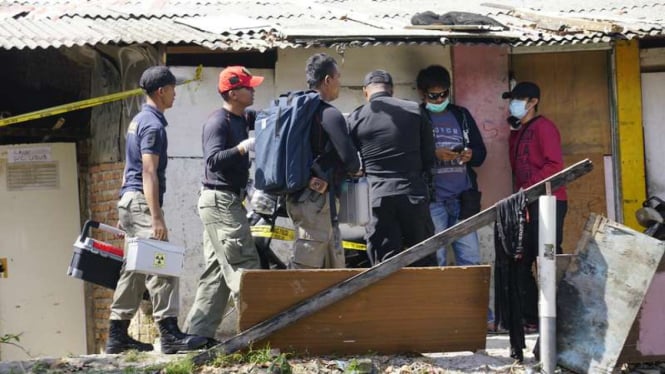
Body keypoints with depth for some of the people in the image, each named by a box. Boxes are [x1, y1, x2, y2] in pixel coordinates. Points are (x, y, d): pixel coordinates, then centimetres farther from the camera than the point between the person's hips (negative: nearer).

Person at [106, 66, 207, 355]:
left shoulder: (139, 121, 19)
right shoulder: (153, 125, -13)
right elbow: (149, 172, -20)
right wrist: (156, 217, -24)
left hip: (129, 201, 10)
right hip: (142, 201, -10)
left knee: (134, 270, 11)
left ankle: (117, 335, 11)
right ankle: (169, 333, -17)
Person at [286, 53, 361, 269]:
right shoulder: (330, 115, -12)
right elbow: (350, 159, -18)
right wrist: (355, 169, 7)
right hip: (316, 199, -10)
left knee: (334, 265, 15)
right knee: (306, 266, -10)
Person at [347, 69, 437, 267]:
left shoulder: (356, 118, 2)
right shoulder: (415, 111, 4)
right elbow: (429, 158, 7)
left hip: (379, 198, -1)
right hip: (414, 195, 1)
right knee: (424, 263, 11)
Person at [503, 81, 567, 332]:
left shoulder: (543, 127, -4)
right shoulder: (516, 133, 21)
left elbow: (555, 165, -15)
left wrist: (528, 188, -19)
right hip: (527, 205, 9)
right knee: (521, 263, 6)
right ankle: (529, 318, 11)